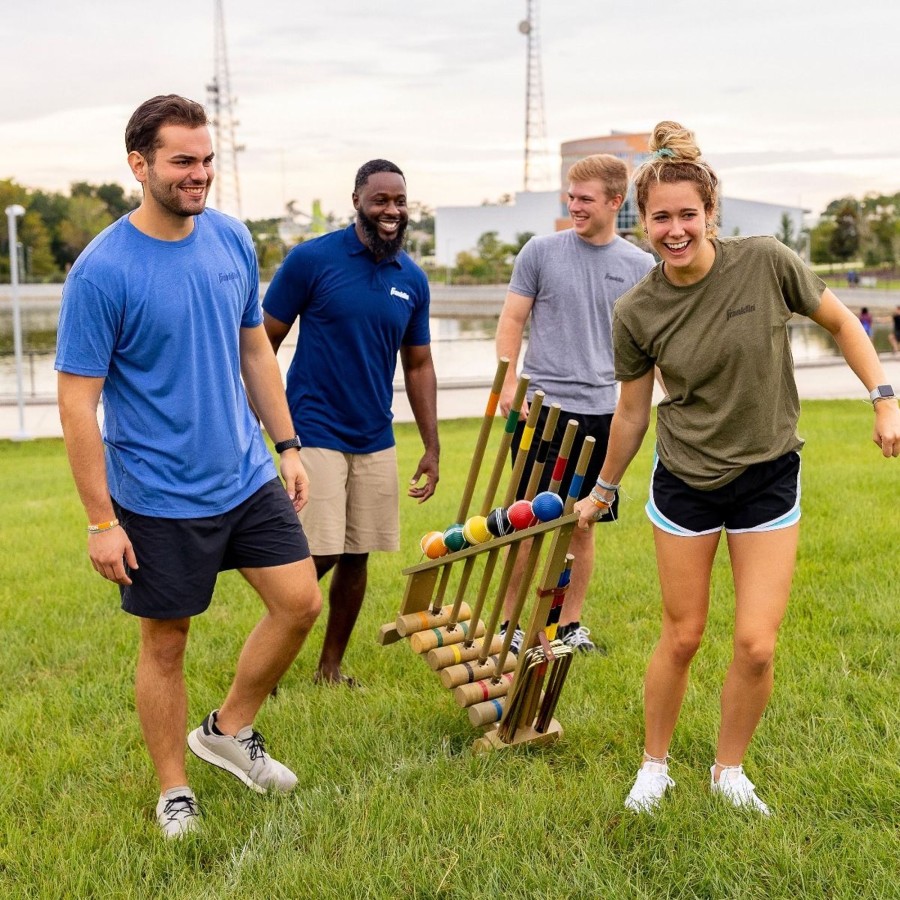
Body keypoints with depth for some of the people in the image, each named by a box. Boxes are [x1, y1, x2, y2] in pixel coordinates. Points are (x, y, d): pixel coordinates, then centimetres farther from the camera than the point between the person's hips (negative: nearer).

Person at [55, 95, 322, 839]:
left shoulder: (232, 239, 0)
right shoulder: (102, 270, -18)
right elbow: (78, 400, -15)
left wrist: (288, 446, 10)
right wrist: (101, 521, -15)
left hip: (248, 475, 5)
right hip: (158, 498, -5)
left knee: (301, 603, 5)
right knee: (166, 641, 8)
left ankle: (230, 730, 27)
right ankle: (174, 791, 28)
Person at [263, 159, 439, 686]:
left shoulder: (413, 280, 5)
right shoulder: (312, 260, -9)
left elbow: (419, 365, 13)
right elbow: (264, 345, -4)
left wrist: (432, 448, 10)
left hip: (375, 440, 5)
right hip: (314, 433, -5)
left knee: (357, 558, 9)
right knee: (317, 556, -9)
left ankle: (332, 666, 26)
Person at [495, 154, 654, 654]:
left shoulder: (640, 267, 5)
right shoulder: (541, 251, 0)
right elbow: (511, 320, 4)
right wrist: (508, 384, -6)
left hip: (600, 410, 2)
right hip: (541, 405, -2)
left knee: (582, 524, 10)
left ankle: (570, 623, 22)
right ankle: (508, 621, 13)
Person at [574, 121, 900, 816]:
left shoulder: (766, 263, -14)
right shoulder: (638, 313, -10)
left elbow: (840, 321, 2)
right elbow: (632, 413, 4)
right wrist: (602, 492, 13)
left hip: (768, 478, 0)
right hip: (684, 482, 0)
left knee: (757, 646, -2)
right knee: (682, 637, 7)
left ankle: (729, 772, 23)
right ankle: (655, 767, 30)